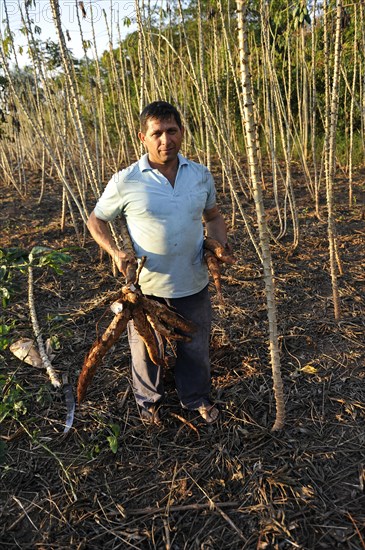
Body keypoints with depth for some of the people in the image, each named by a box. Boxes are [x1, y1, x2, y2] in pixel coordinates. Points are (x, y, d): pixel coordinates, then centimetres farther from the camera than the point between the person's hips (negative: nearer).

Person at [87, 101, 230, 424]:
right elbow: (96, 221, 1)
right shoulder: (125, 182, -12)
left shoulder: (201, 176, -1)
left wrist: (219, 245, -6)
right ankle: (149, 401, 48)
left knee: (196, 348, 21)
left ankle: (197, 399, 48)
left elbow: (213, 217, 14)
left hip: (193, 284, 3)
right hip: (146, 287, -2)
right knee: (146, 351, 18)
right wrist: (115, 252, -17)